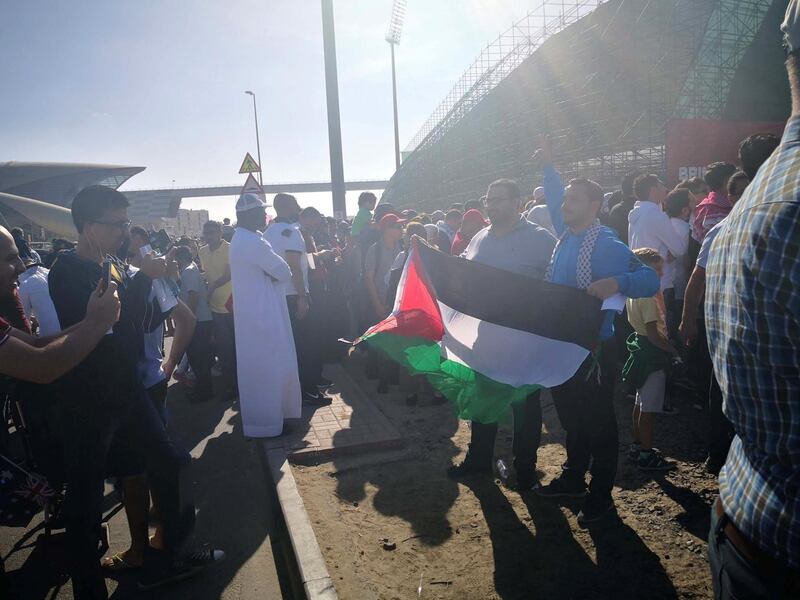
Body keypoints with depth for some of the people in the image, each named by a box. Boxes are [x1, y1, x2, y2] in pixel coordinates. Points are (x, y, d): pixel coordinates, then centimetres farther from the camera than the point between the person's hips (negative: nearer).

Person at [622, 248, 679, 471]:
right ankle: (646, 455, 8)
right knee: (648, 408, -1)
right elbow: (654, 335, -24)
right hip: (652, 354, -10)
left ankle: (637, 446, 29)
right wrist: (674, 350, -12)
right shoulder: (647, 297, -21)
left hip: (642, 349, 10)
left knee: (641, 403, 18)